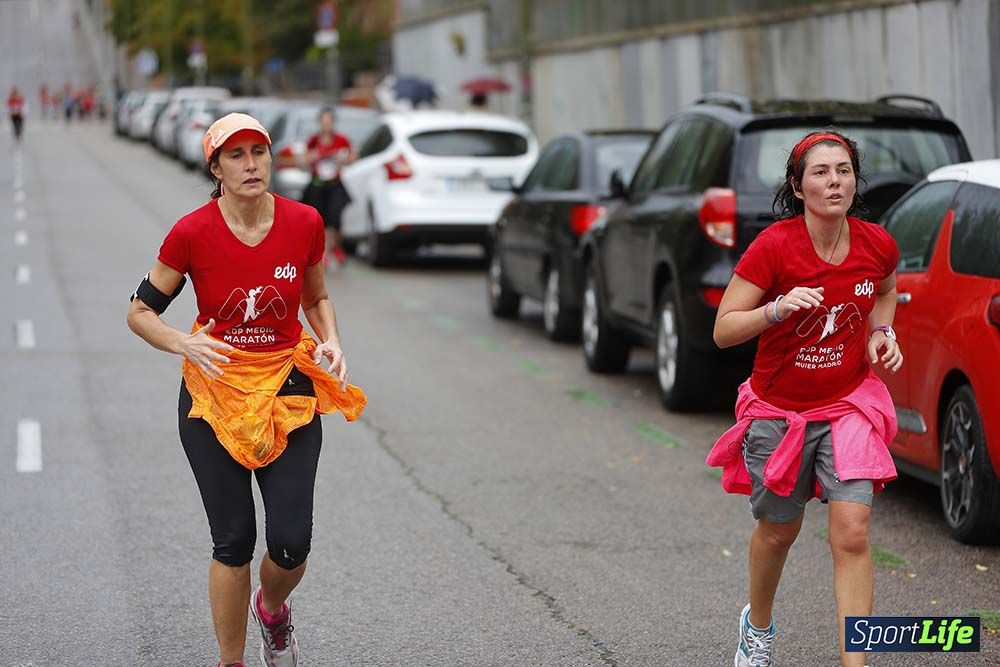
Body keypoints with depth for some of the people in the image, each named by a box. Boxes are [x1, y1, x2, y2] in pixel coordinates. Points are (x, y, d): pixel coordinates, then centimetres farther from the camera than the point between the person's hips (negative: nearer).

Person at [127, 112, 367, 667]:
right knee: (233, 540, 0)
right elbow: (140, 312, -2)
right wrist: (187, 345, -20)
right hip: (214, 393, -2)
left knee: (291, 541, -4)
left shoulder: (304, 223, -5)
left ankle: (271, 607, 32)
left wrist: (330, 341, -6)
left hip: (288, 392, 2)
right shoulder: (192, 233, -12)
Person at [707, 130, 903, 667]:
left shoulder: (878, 245, -9)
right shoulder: (773, 247, -19)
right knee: (778, 531, 16)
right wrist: (778, 309, -34)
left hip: (849, 406, 1)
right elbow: (723, 330, -18)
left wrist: (882, 332, -3)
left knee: (851, 531, -14)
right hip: (777, 410, -1)